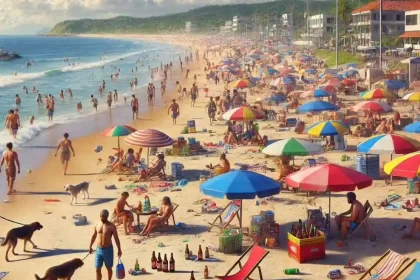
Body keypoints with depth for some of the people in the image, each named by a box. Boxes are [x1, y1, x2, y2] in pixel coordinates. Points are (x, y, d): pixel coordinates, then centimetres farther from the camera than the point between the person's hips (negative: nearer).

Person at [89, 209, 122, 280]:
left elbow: (116, 238, -8)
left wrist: (119, 250, -7)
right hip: (98, 249, 3)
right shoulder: (97, 225, 0)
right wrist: (90, 247, 18)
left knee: (109, 268, 13)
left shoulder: (111, 226, -13)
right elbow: (93, 236, 13)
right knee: (98, 269, 1)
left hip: (108, 249, -3)